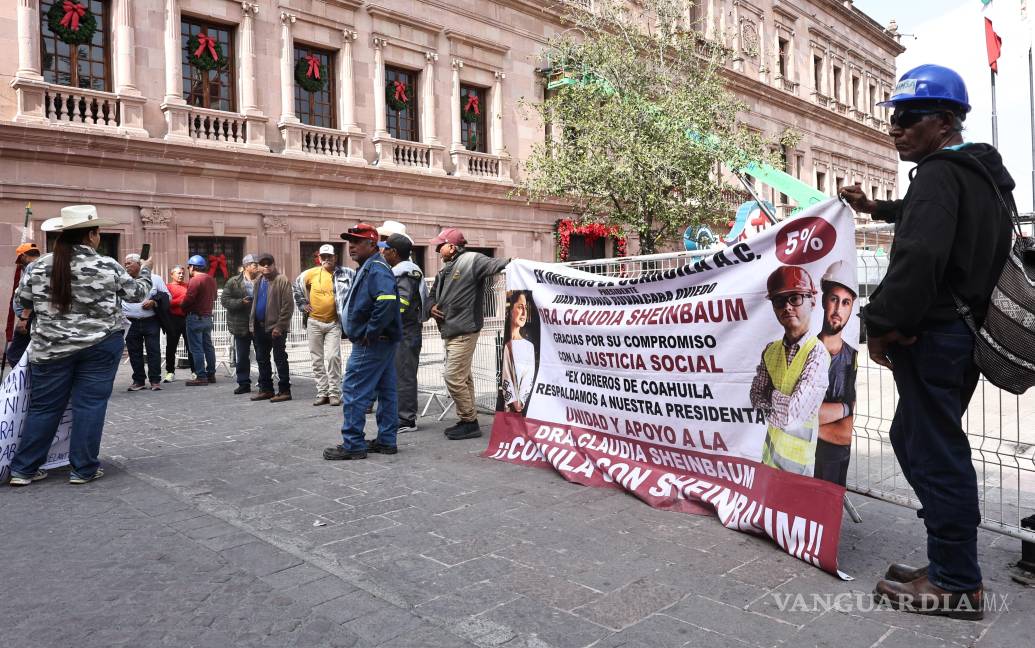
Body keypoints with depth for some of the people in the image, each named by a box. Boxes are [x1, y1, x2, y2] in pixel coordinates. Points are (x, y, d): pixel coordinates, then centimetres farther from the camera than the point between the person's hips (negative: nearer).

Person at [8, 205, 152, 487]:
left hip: (51, 347, 3)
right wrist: (145, 271, 23)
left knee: (43, 406, 12)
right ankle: (84, 469, 8)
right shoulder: (108, 266, -8)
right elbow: (137, 293, 5)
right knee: (90, 404, 4)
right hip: (100, 345, -3)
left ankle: (23, 469, 18)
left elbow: (22, 300, 11)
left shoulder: (40, 266, 0)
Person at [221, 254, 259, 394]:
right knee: (242, 357, 8)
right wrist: (241, 302, -17)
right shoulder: (233, 282, -1)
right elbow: (224, 300, -4)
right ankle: (244, 383, 19)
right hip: (241, 325, 0)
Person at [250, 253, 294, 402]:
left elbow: (288, 306, -15)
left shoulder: (282, 281, -10)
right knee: (261, 359, 14)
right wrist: (252, 323, 11)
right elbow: (255, 303, 20)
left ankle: (284, 390, 5)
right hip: (260, 327, 8)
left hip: (276, 328, -8)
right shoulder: (259, 281, 14)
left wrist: (279, 326, -19)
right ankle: (265, 389, 24)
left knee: (280, 359, -2)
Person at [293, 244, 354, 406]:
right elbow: (296, 286, 15)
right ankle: (322, 392, 16)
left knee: (333, 357, -10)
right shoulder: (311, 273, 0)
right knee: (317, 359, 7)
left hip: (334, 323, -2)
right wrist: (302, 304, 8)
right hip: (314, 322, 2)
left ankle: (334, 393, -1)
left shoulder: (345, 274, -5)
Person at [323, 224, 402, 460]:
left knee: (354, 392, -5)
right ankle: (387, 441, 19)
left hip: (370, 344, -10)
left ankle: (353, 445, 1)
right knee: (386, 391, 12)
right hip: (383, 341, 10)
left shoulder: (376, 269, -15)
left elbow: (387, 301, -32)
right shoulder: (367, 268, 17)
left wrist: (370, 333, -24)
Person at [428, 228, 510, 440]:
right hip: (451, 331, 10)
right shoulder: (445, 270, 18)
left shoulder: (470, 260, -11)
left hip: (464, 331, -10)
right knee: (462, 378, 16)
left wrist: (510, 261, -44)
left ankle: (469, 422, 2)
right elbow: (433, 293, 28)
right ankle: (467, 421, 26)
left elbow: (491, 264, -25)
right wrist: (432, 306, 7)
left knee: (454, 378, -10)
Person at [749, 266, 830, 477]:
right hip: (770, 450, 6)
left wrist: (772, 395, -6)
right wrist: (783, 403, -14)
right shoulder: (771, 350, 3)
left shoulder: (817, 354, -17)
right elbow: (756, 398, 1)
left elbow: (791, 413, -22)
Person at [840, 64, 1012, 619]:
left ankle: (955, 584, 9)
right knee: (913, 438, 18)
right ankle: (951, 560, 27)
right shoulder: (982, 174, 18)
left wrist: (881, 323, -21)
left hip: (933, 336, -10)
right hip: (967, 330, 10)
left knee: (935, 453, -2)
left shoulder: (940, 174, -14)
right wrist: (876, 209, 39)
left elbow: (919, 256, -29)